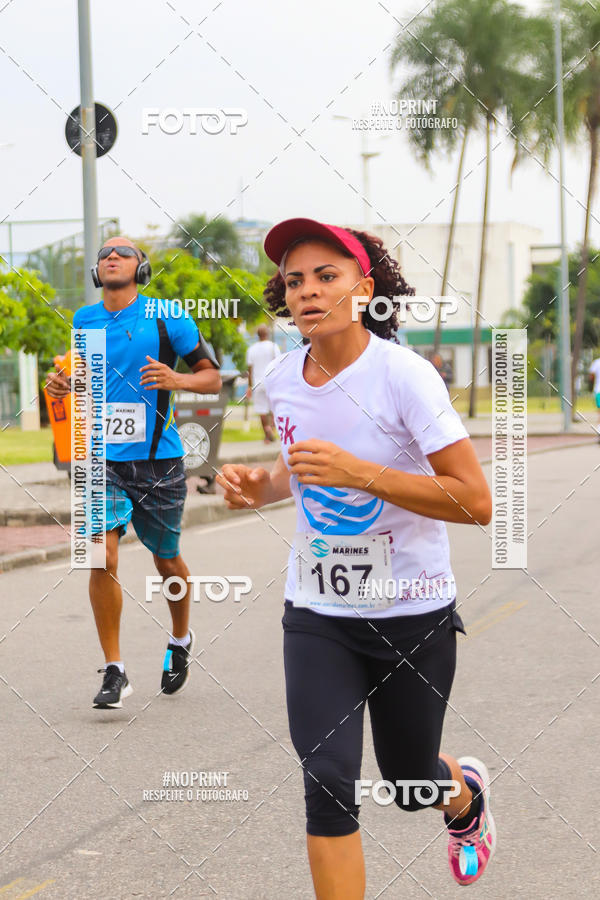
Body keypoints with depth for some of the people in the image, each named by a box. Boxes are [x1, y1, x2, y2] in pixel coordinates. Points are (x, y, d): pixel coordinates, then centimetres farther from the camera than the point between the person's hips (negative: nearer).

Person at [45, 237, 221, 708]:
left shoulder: (166, 317, -4)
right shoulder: (84, 320, 8)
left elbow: (212, 377, 0)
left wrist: (175, 379, -20)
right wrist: (64, 382, 6)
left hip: (158, 460, -2)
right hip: (104, 461, 2)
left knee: (166, 561, 13)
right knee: (102, 557, -14)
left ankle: (181, 640, 41)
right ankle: (114, 672, -6)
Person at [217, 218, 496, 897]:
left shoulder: (403, 375, -18)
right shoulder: (282, 378, 0)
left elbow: (476, 502, -21)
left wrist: (360, 473, -29)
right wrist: (259, 486, -1)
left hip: (412, 611, -3)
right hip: (316, 612, 4)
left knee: (411, 784, 15)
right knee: (327, 783, -12)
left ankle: (466, 792, 52)